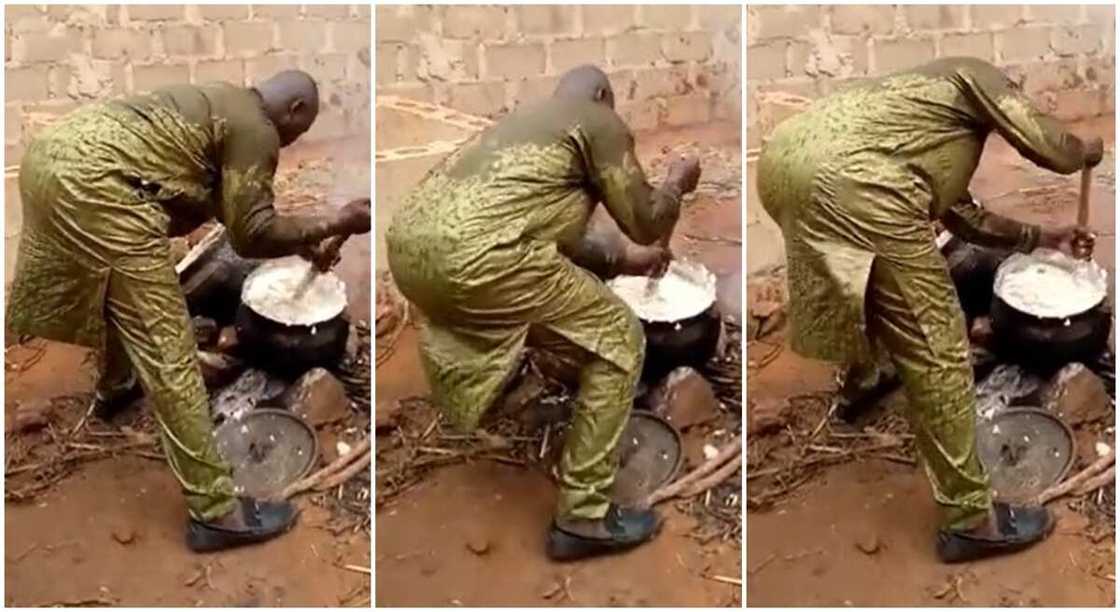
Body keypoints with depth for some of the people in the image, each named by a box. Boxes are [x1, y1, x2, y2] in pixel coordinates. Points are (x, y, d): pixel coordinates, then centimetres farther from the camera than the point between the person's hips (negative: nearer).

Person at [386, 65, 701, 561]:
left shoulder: (526, 118, 35)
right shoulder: (599, 121, 12)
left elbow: (551, 227, 42)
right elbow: (648, 224, 12)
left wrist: (621, 257, 51)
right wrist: (676, 183, 32)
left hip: (407, 242, 9)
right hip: (473, 254, -9)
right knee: (618, 340, 6)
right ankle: (583, 516, 7)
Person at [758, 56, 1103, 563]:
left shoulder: (935, 118, 41)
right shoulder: (975, 76, 19)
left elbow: (962, 216, 46)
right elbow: (1050, 148, 9)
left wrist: (1041, 237, 53)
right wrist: (1087, 152, 32)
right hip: (847, 179, -9)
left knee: (870, 275, 41)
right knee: (934, 347, -1)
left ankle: (860, 383, 63)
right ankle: (971, 519, 5)